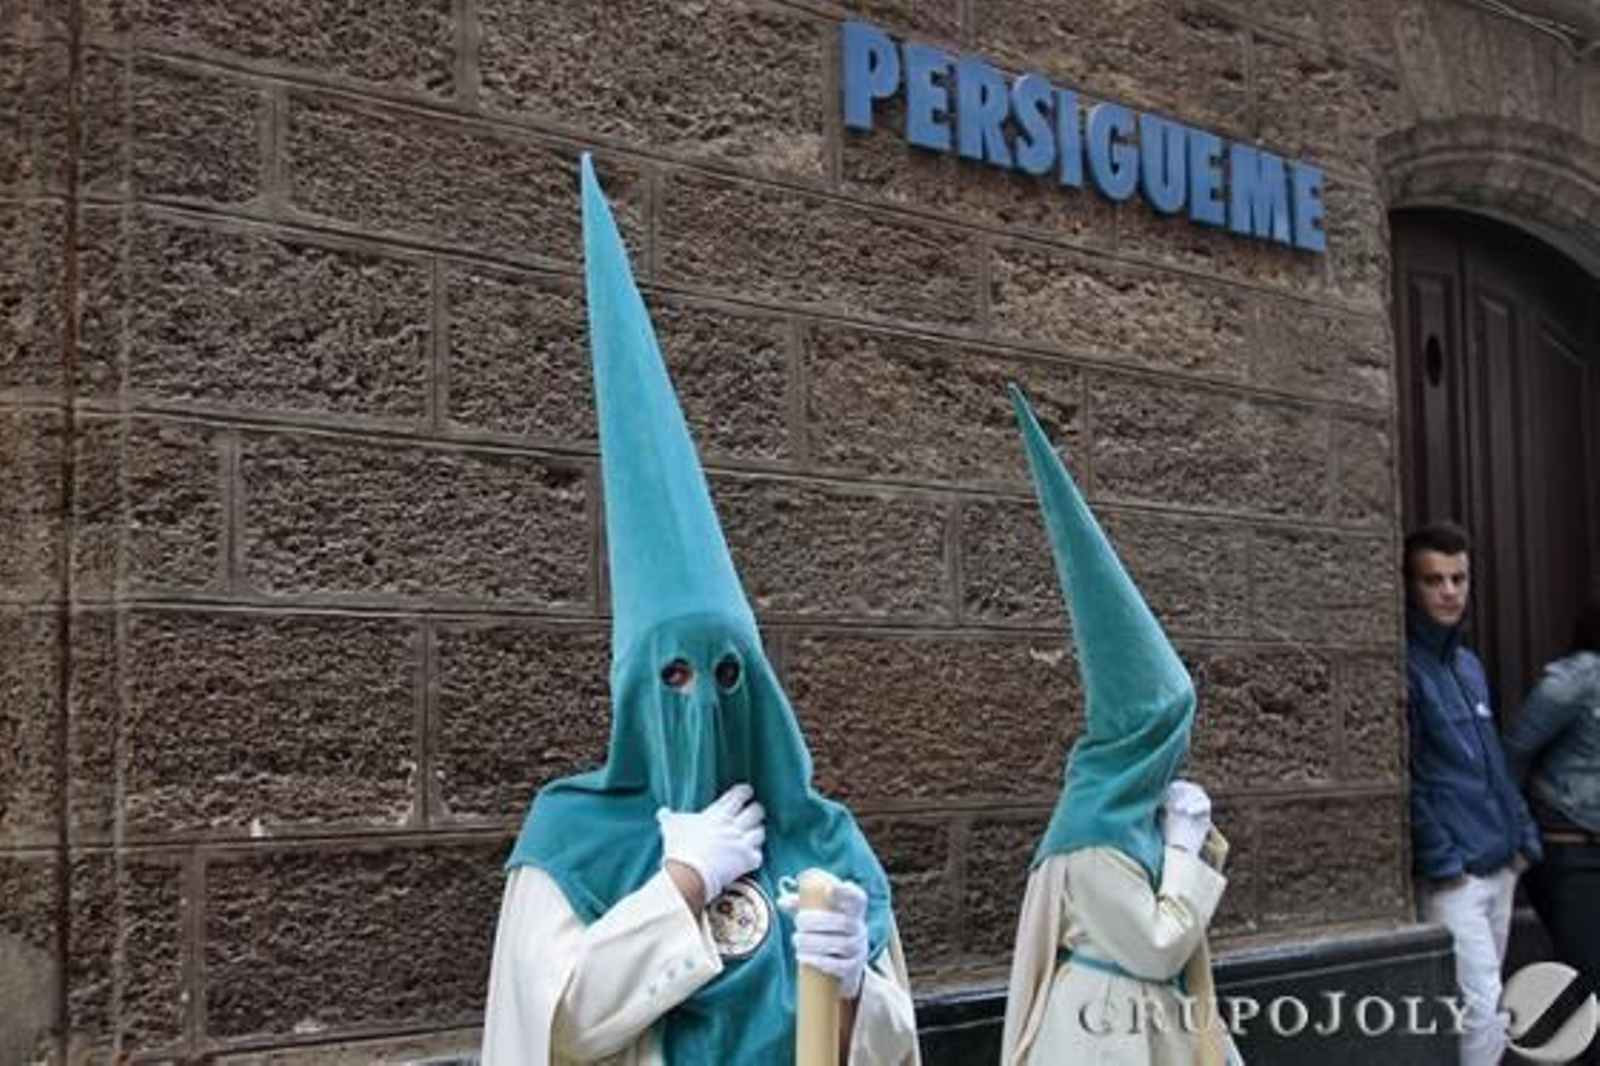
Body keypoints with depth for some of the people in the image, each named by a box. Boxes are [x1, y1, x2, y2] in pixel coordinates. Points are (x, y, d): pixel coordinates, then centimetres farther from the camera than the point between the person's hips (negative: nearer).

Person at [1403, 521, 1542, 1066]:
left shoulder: (1470, 665, 16)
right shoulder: (1403, 666, -10)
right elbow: (1404, 779, -15)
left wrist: (1524, 835, 13)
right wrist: (1442, 861, -17)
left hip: (1500, 866, 8)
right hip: (1452, 875, -8)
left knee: (1482, 1006, 11)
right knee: (1484, 1011, -11)